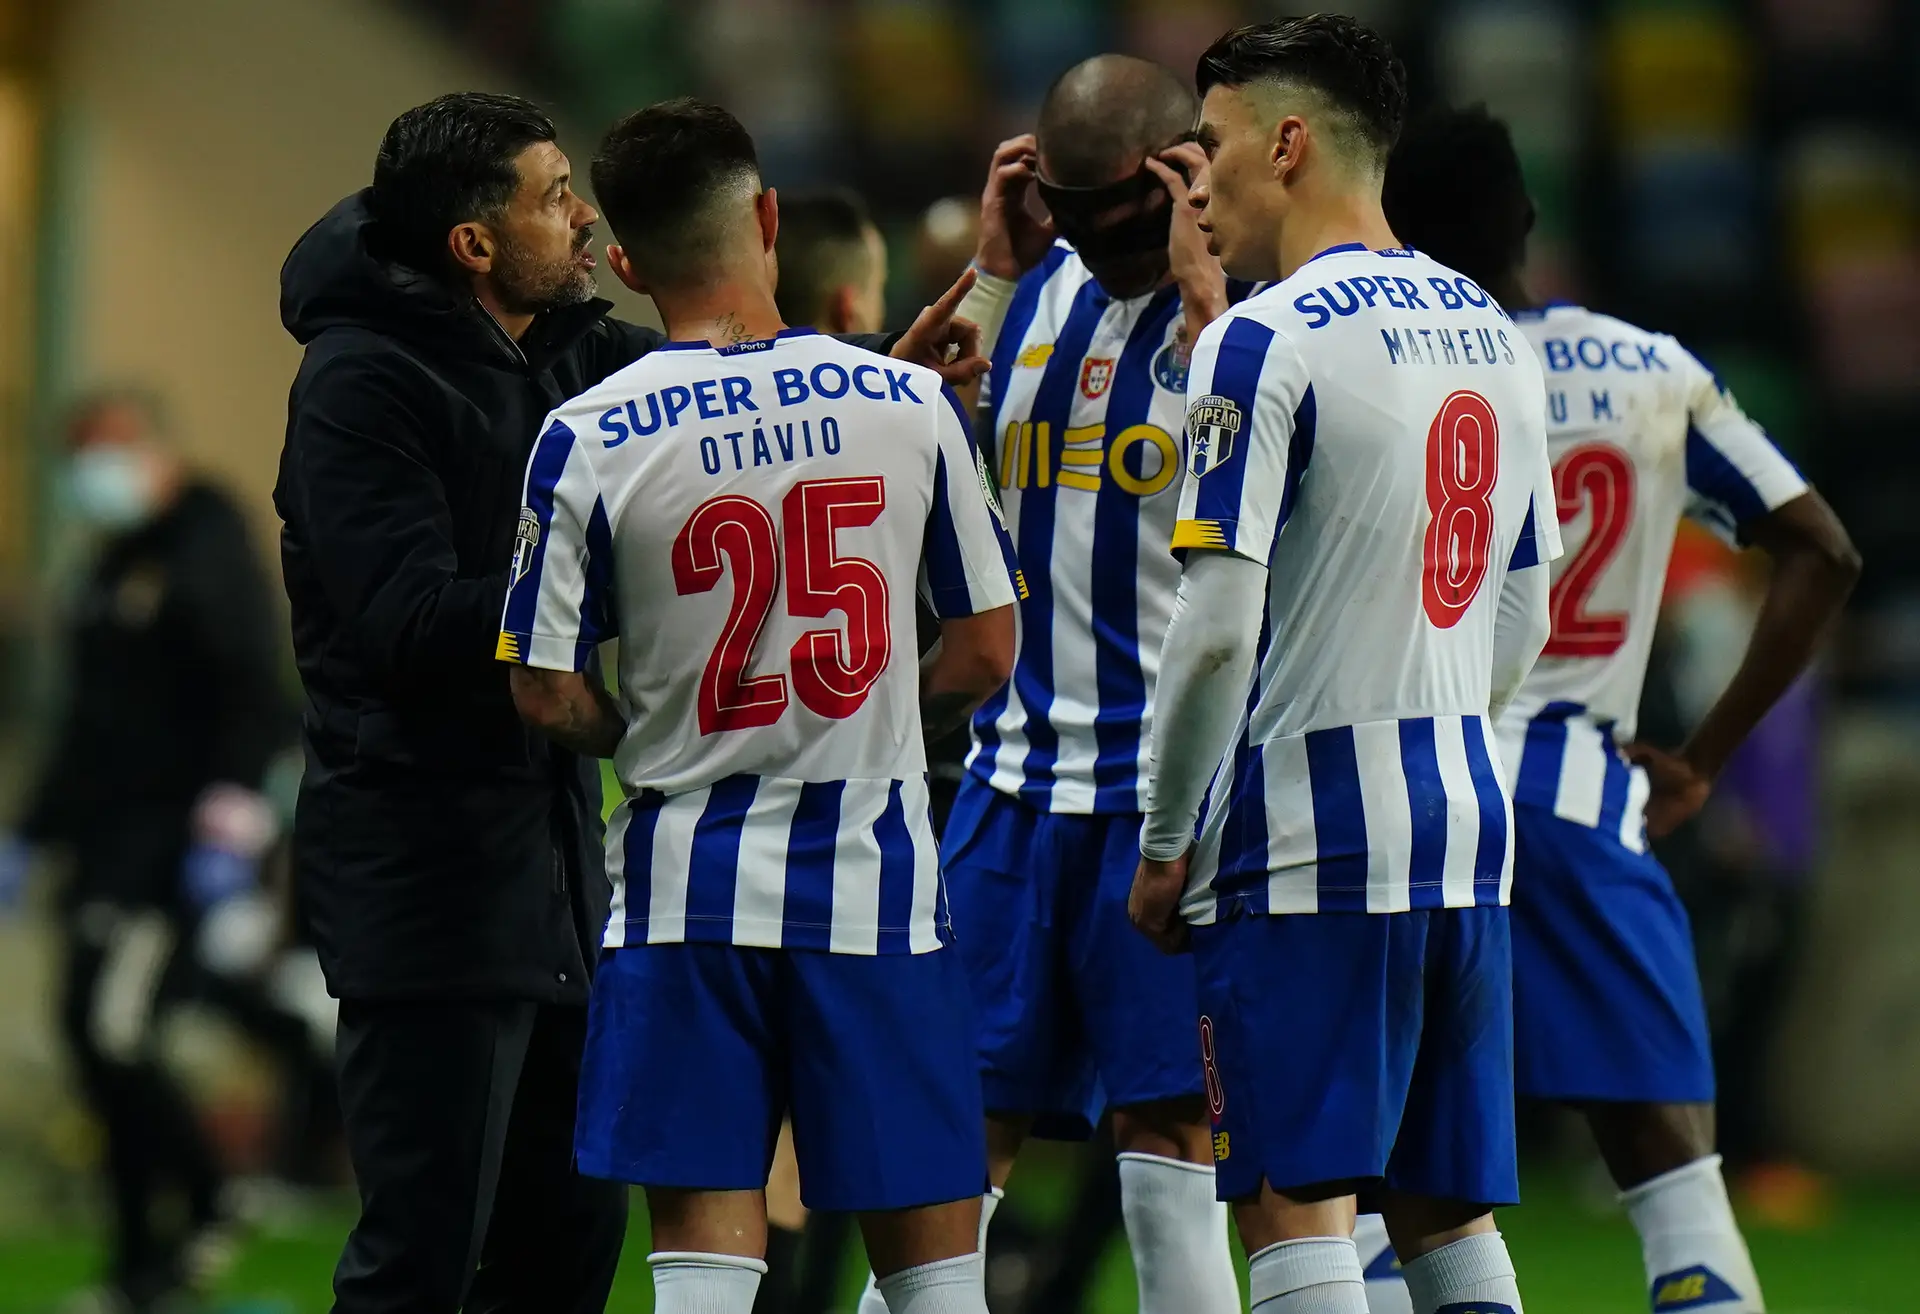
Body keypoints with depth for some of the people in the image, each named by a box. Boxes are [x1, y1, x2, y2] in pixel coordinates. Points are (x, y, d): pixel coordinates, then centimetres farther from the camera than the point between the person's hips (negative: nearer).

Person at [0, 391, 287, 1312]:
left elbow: (253, 700, -16)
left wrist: (227, 830, -23)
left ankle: (209, 1204, -1)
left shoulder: (207, 551, -9)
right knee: (96, 1039, 4)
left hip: (174, 847, -9)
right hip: (111, 841, 9)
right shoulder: (114, 564, 20)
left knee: (112, 1033, -16)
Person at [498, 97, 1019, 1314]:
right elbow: (986, 650, 3)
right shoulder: (909, 403, -3)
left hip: (688, 882, -1)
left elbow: (549, 696, -4)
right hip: (876, 866, 1)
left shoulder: (588, 439, -7)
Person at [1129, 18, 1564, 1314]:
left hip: (1308, 824, -8)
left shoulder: (1267, 343, -12)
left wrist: (1167, 848, -7)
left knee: (1294, 1200, -5)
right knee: (1449, 1206, 11)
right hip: (1467, 818, 8)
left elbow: (1217, 634, -16)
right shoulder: (1490, 334, 12)